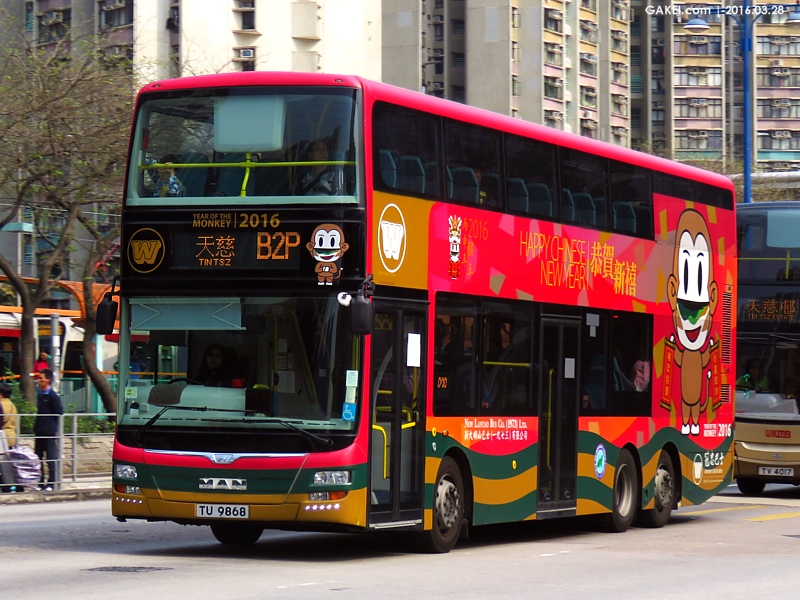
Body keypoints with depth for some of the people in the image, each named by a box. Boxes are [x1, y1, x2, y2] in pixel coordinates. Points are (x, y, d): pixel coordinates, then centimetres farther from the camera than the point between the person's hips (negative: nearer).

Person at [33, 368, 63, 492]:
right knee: (38, 458, 9)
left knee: (51, 459, -2)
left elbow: (59, 414, -9)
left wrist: (56, 430, -13)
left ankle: (51, 484, 2)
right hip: (40, 433, 8)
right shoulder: (40, 395, 14)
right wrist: (36, 428, 14)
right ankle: (40, 483, 15)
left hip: (50, 433, -8)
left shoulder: (53, 396, -9)